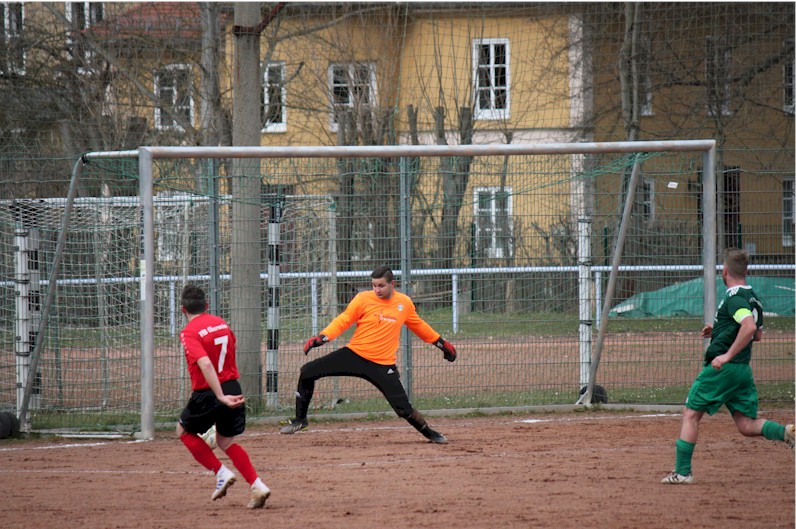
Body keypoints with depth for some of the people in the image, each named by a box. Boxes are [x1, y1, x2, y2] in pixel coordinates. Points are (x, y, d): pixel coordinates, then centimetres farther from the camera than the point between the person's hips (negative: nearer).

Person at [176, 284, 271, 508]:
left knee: (184, 430, 20)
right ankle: (257, 485, 4)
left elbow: (206, 365, -27)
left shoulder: (189, 333, -14)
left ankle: (221, 473, 8)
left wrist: (221, 397, -31)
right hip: (233, 387, 6)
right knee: (225, 440, 20)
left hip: (207, 394, -6)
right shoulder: (222, 324, 7)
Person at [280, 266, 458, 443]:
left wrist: (442, 343, 23)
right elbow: (343, 321, -5)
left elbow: (418, 326, 19)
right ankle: (300, 419, 9)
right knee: (308, 372, -9)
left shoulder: (404, 303, 2)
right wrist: (321, 338, -20)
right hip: (354, 354, 1)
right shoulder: (363, 299, -5)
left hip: (383, 366, 0)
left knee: (404, 409, -9)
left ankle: (430, 433, 20)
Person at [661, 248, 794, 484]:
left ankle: (682, 471, -1)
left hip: (722, 367, -8)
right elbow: (757, 333, 29)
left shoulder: (734, 297, -12)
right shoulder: (753, 298, 15)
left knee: (691, 414, 1)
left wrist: (728, 355, -26)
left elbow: (750, 327, -28)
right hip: (743, 370, 8)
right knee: (747, 425, 7)